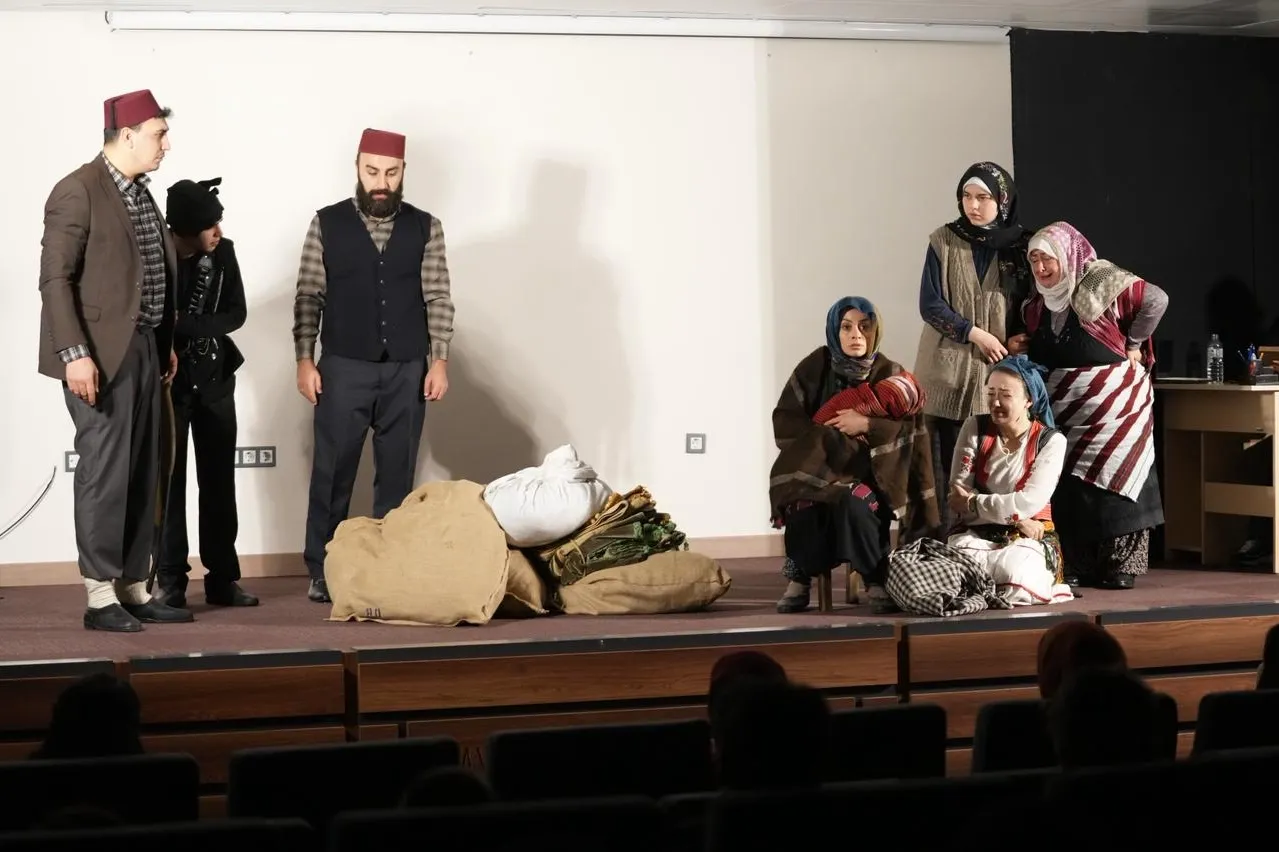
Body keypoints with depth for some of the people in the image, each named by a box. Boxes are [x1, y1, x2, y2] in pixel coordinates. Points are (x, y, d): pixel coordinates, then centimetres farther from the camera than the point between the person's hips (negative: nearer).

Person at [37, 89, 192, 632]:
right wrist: (75, 353, -21)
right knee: (104, 469, -6)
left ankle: (135, 590, 16)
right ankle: (100, 597, -1)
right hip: (102, 352, -8)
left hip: (143, 348, 8)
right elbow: (55, 279, -15)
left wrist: (166, 343, 15)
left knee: (141, 473, 10)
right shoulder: (78, 192, -11)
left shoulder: (140, 194, 14)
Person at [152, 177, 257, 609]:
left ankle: (222, 578, 9)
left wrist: (186, 324, -16)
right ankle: (170, 581, 1)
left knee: (219, 480, 4)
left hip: (214, 380, 3)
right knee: (169, 481, -2)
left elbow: (236, 314, -4)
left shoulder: (223, 252, -2)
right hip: (167, 382, -3)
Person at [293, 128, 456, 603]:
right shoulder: (327, 225, 2)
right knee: (332, 473, 0)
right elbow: (308, 298, 2)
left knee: (397, 475, 5)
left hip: (407, 371, 1)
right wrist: (305, 360, -4)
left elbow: (438, 299, 3)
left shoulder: (425, 228, 4)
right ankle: (322, 572, 7)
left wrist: (439, 361, -4)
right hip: (344, 368, -1)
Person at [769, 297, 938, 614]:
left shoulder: (890, 374, 1)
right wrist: (831, 434, -14)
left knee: (853, 505, -35)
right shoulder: (814, 368, 1)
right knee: (804, 507, -34)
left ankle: (877, 581, -19)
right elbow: (784, 424, -2)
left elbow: (910, 431, -7)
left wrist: (867, 425, -20)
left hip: (868, 472, 0)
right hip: (815, 467, 0)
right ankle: (799, 578, -14)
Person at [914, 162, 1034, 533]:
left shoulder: (1021, 246, 4)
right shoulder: (943, 241, 1)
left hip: (999, 372, 1)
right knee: (946, 462, -4)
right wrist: (975, 333, -12)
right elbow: (930, 305, -3)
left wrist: (1020, 336, -8)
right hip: (948, 370, -1)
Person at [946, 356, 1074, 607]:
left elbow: (1030, 503, -11)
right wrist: (1015, 517, -13)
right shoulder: (975, 427, 5)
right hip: (975, 533, 1)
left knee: (1015, 571, -37)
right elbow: (958, 492, -3)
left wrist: (972, 503, -9)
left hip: (1029, 538, -1)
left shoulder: (1051, 441, -1)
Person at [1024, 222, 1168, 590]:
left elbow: (1156, 300, -13)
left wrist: (1134, 344, -9)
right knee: (1068, 488, 2)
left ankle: (1122, 566, 1)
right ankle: (1077, 567, 10)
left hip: (1113, 407, -6)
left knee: (1114, 482, -5)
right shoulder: (1037, 306, 11)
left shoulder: (1102, 284, -10)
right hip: (1064, 411, 6)